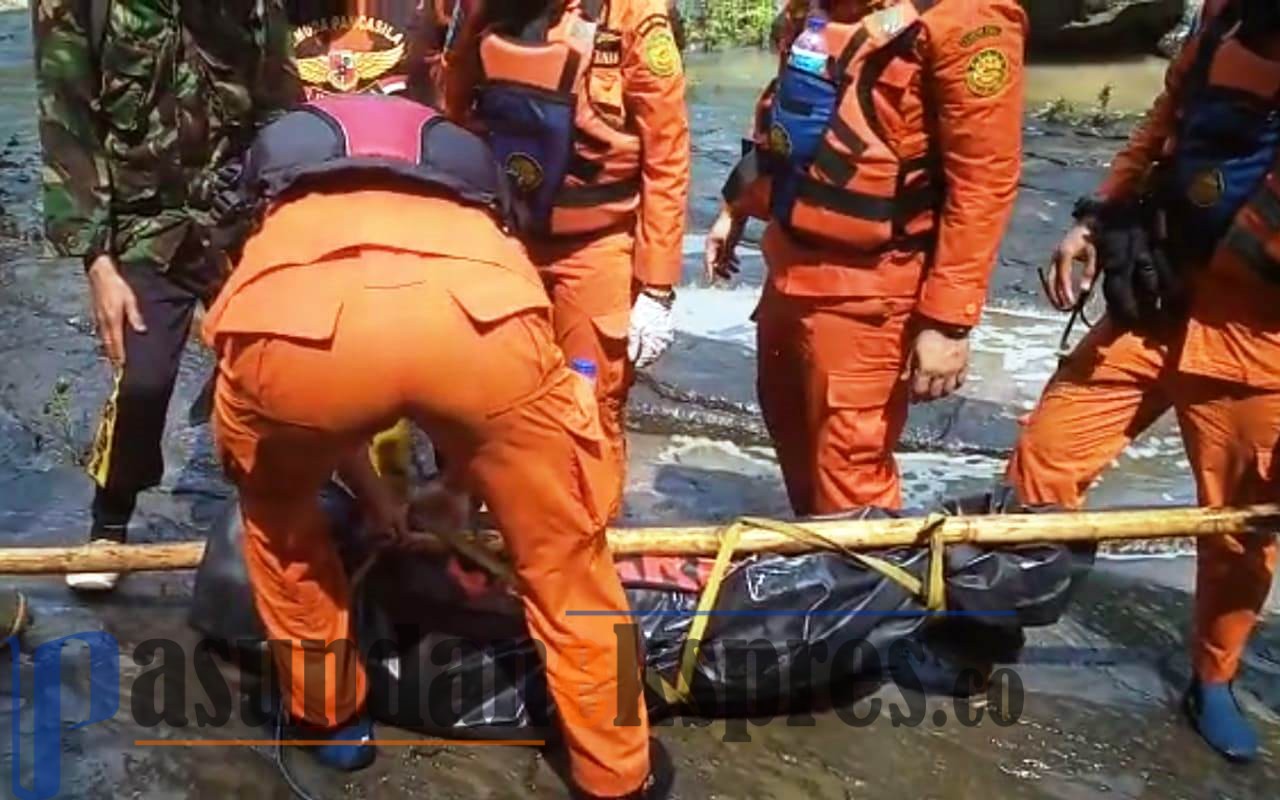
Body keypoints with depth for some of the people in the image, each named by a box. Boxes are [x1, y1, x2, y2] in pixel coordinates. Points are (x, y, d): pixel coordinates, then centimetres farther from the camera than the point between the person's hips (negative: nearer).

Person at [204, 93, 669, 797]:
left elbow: (322, 387, 48)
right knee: (566, 559, 23)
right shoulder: (467, 164, 45)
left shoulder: (283, 185, 44)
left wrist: (371, 494, 62)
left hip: (290, 313, 0)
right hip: (478, 304, 1)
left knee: (279, 525, 34)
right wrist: (463, 485, 65)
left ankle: (328, 717, 48)